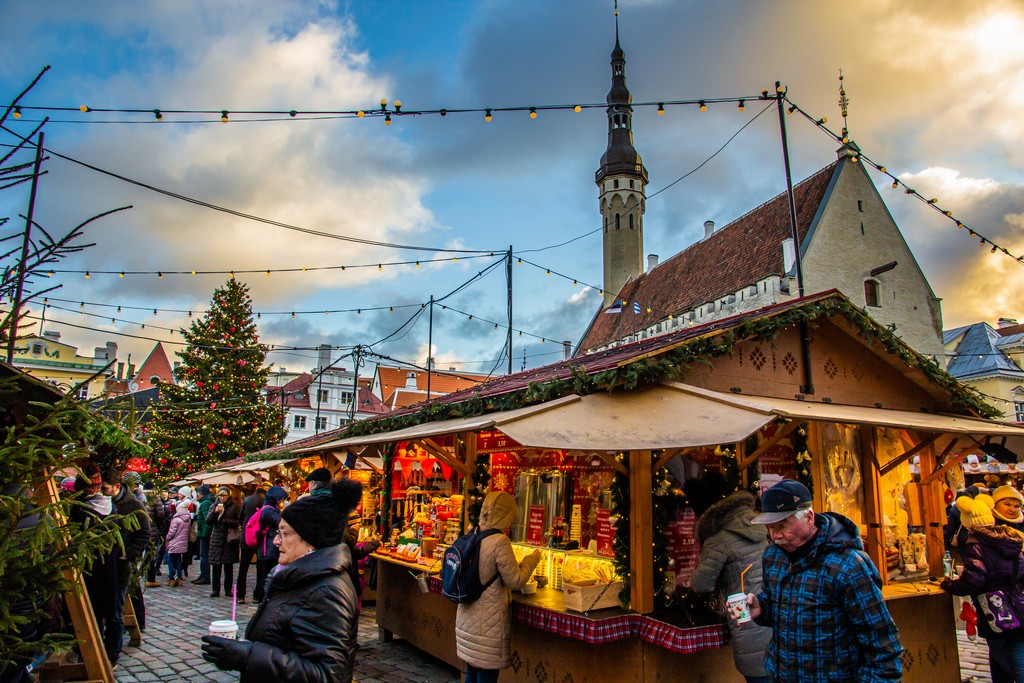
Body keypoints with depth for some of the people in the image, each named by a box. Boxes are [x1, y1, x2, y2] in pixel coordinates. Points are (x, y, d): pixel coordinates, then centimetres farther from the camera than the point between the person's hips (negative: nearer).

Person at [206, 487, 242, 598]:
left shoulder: (235, 506, 1)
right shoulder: (214, 506, 11)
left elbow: (240, 521, -4)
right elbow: (207, 522, 3)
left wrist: (228, 521, -14)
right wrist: (215, 512, -11)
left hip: (229, 539, -2)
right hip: (216, 538, 2)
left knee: (228, 566, 2)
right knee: (216, 565, 1)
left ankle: (228, 589, 10)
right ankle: (215, 589, 10)